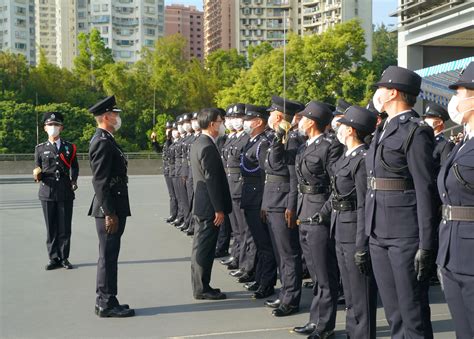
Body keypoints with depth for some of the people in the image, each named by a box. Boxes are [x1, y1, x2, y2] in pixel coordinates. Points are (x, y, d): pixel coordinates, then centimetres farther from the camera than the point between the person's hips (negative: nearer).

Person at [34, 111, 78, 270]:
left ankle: (64, 258, 11)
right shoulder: (40, 149, 8)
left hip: (65, 192, 0)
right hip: (47, 192, 0)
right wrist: (37, 176, -15)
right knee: (51, 227, 4)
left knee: (65, 227, 1)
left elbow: (74, 167, 9)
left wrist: (73, 181, -9)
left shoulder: (69, 147, 9)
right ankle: (54, 258, 13)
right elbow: (38, 171, 8)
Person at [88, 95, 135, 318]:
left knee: (108, 255, 15)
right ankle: (107, 304, 5)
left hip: (113, 207, 10)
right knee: (108, 256, -3)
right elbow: (100, 181, -21)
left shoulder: (106, 140, 15)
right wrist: (109, 213, -22)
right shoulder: (102, 142, -16)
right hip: (110, 208, -10)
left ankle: (104, 302, 23)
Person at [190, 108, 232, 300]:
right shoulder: (208, 147, -19)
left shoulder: (198, 143, 12)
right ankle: (202, 289, 4)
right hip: (209, 206, -10)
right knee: (205, 248, -3)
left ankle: (200, 286, 23)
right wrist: (219, 209, -18)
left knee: (201, 247, 15)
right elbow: (212, 181, -21)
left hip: (200, 204, 10)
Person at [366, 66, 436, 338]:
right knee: (394, 314, 14)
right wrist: (369, 234, 17)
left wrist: (426, 246, -18)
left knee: (414, 314, 0)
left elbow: (426, 190, -15)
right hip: (379, 234, 8)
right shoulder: (383, 131, 16)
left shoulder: (416, 132, -10)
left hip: (405, 234, -8)